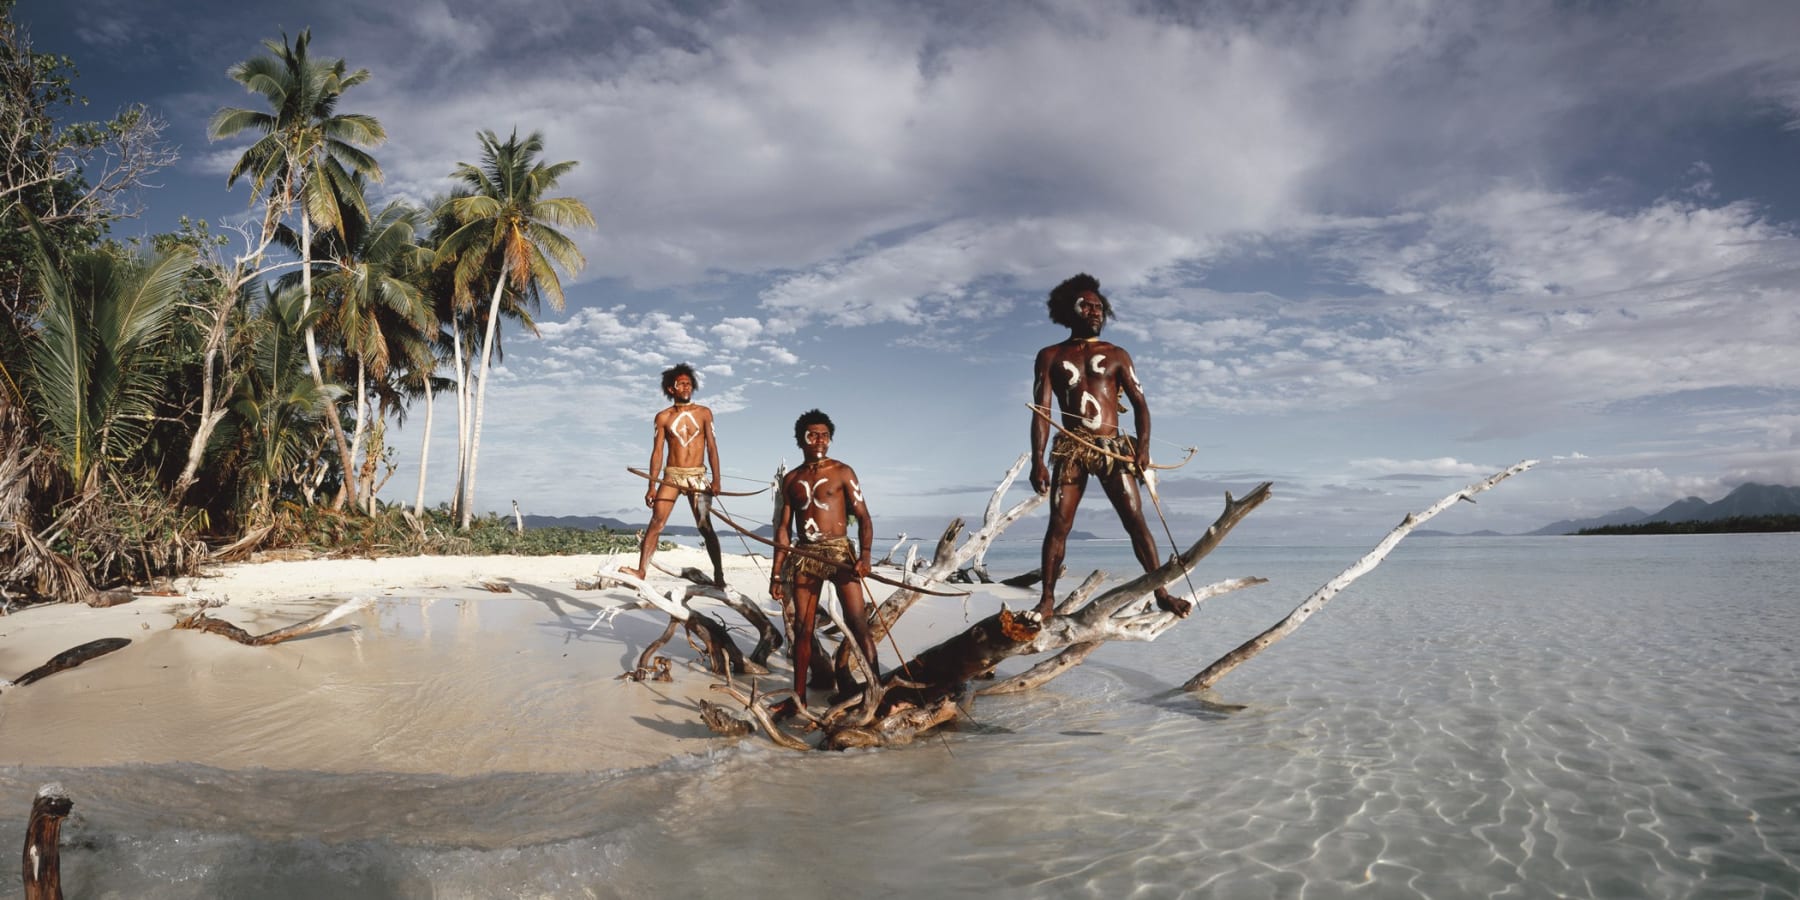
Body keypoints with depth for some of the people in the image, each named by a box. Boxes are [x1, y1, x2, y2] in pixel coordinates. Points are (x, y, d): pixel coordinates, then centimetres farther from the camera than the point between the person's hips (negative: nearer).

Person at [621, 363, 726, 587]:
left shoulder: (704, 413, 5)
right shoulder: (663, 417, 6)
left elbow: (712, 447, 2)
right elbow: (657, 452, 4)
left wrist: (716, 480, -7)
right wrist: (652, 485, -3)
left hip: (698, 476, 0)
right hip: (671, 475, 1)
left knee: (705, 526, 1)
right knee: (656, 521, -11)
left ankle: (719, 574, 7)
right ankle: (641, 570, -16)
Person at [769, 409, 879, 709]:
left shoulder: (842, 472, 2)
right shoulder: (791, 480, 12)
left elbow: (863, 517, -2)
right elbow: (784, 528, 13)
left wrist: (864, 555, -17)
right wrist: (777, 573, 8)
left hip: (839, 552, -3)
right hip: (804, 556, 3)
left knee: (858, 622, -10)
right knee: (802, 628, 7)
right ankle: (799, 695, 15)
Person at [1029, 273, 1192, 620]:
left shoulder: (1116, 355, 14)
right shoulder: (1050, 357, 10)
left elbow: (1139, 403, 8)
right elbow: (1041, 411, 2)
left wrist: (1143, 446, -8)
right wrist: (1038, 461, -8)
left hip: (1113, 448, 1)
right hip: (1071, 449, -1)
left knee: (1135, 520, -5)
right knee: (1058, 524, -7)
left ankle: (1162, 592, -1)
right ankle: (1047, 600, -3)